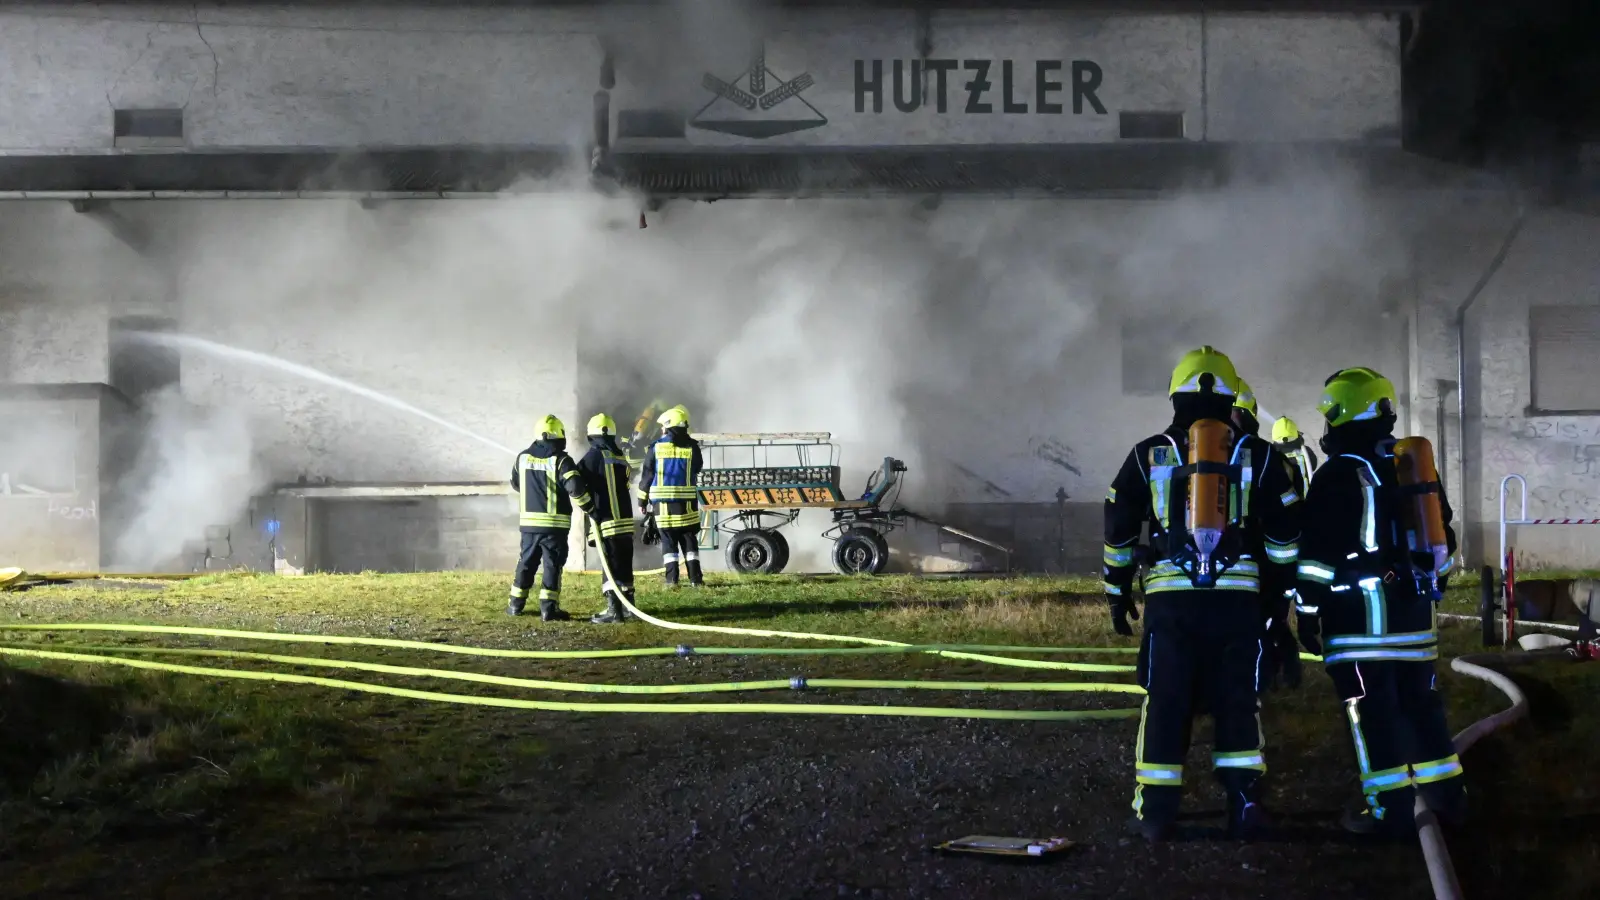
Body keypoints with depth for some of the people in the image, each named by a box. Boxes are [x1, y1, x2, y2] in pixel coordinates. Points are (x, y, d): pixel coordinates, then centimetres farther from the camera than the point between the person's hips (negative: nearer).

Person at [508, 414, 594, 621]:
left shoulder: (523, 457, 6)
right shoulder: (561, 460, -11)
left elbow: (515, 484, 22)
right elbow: (576, 488, -19)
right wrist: (590, 508, -5)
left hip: (528, 521, 5)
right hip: (555, 523, -5)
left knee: (526, 562, 17)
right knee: (552, 564, -2)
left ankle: (516, 604, 22)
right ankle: (548, 608, -8)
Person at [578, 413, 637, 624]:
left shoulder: (595, 455, -7)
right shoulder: (621, 458, 12)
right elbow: (620, 489, 13)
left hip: (607, 522, -6)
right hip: (625, 520, 6)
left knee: (611, 567, -7)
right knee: (624, 566, 15)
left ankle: (614, 610, -11)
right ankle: (628, 607, 21)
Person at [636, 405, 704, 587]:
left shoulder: (656, 447, -3)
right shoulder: (691, 446, -1)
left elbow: (647, 475, 0)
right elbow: (698, 468, 15)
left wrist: (643, 500, 7)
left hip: (663, 501, -1)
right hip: (686, 501, 1)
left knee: (668, 539, 4)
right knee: (689, 539, 7)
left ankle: (672, 578, -4)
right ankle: (695, 577, 1)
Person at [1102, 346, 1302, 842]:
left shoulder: (1148, 455, 7)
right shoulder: (1257, 456, 7)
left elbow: (1119, 532, 12)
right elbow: (1284, 538, 9)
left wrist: (1117, 593, 22)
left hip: (1170, 596, 0)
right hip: (1237, 596, 0)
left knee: (1165, 703, 5)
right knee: (1237, 700, 9)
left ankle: (1155, 811, 5)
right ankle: (1243, 804, 5)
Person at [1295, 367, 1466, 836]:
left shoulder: (1338, 475, -10)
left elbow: (1319, 554, -13)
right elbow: (1442, 538, 20)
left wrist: (1308, 612, -7)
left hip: (1361, 612, -7)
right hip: (1415, 611, 7)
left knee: (1373, 711, -4)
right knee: (1420, 701, 16)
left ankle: (1391, 811, -5)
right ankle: (1446, 795, 19)